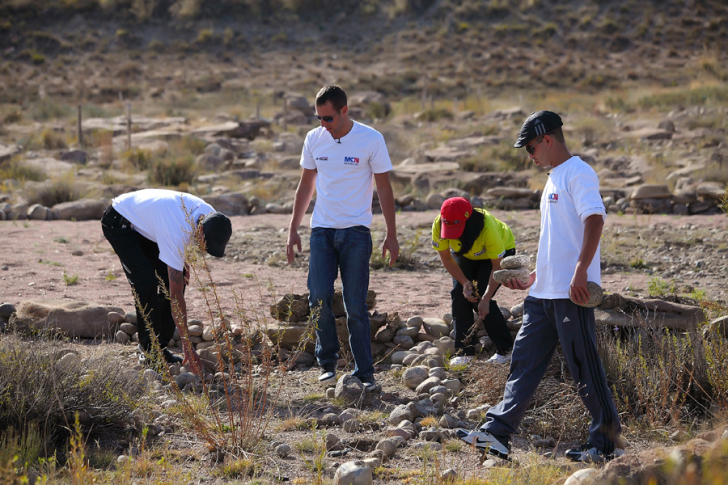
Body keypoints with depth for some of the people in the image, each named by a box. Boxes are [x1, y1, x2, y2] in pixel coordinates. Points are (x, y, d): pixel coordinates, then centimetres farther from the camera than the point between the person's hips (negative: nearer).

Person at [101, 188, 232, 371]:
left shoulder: (210, 215, -18)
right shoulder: (176, 233, -41)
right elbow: (176, 295, -38)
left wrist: (181, 261, -3)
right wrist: (187, 345, -35)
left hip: (143, 223, 8)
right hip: (119, 223, -8)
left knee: (178, 277, -3)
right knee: (147, 281, -23)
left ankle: (160, 347, 5)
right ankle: (148, 350, -12)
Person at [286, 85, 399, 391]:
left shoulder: (371, 139, -5)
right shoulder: (314, 139, 5)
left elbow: (384, 188, 0)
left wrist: (391, 236, -2)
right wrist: (293, 230, 13)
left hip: (356, 231, -3)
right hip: (322, 229, 3)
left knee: (355, 306, -3)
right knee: (319, 298, -9)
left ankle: (364, 374, 6)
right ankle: (327, 363, 10)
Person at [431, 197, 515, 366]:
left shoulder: (487, 227, -41)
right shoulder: (439, 225, -30)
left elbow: (498, 266, -30)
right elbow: (446, 259, -14)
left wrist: (485, 298, -33)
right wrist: (464, 282, -25)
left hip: (502, 251, -4)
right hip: (465, 254, 4)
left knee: (482, 298, -18)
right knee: (459, 294, -13)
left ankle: (506, 350, -5)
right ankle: (464, 351, -3)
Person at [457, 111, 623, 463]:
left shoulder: (578, 173, -9)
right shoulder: (553, 179, 21)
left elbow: (595, 220, -22)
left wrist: (580, 271, -30)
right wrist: (534, 277, 23)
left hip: (571, 293, -10)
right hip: (544, 291, 10)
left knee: (584, 367, -4)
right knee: (524, 363, 8)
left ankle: (607, 442, 6)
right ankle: (496, 434, 9)